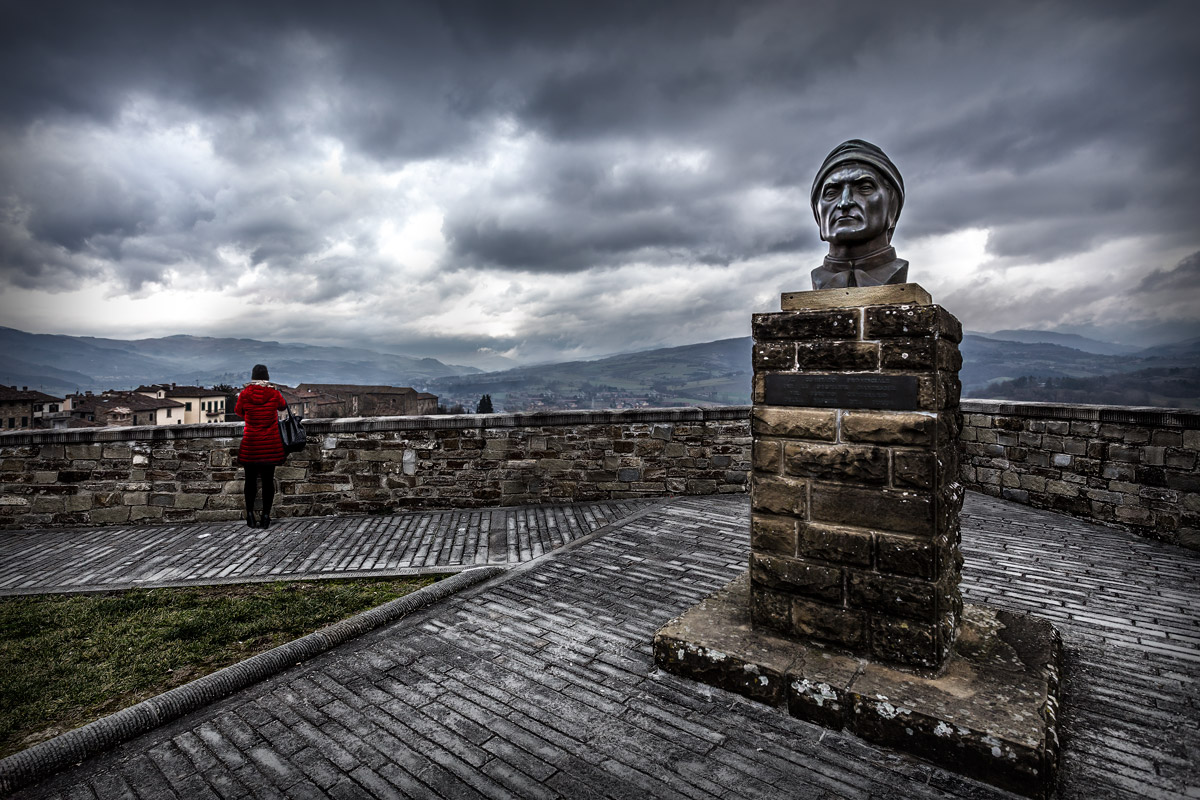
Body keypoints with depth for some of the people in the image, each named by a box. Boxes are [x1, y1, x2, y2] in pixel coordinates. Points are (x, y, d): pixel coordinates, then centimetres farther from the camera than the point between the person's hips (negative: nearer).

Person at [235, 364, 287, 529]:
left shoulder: (245, 394, -6)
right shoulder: (274, 394, -6)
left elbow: (239, 412, 12)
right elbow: (283, 405, 15)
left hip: (250, 444, 0)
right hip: (271, 445, 0)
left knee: (251, 480, 10)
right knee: (268, 480, 3)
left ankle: (250, 516, 14)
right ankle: (265, 517, 6)